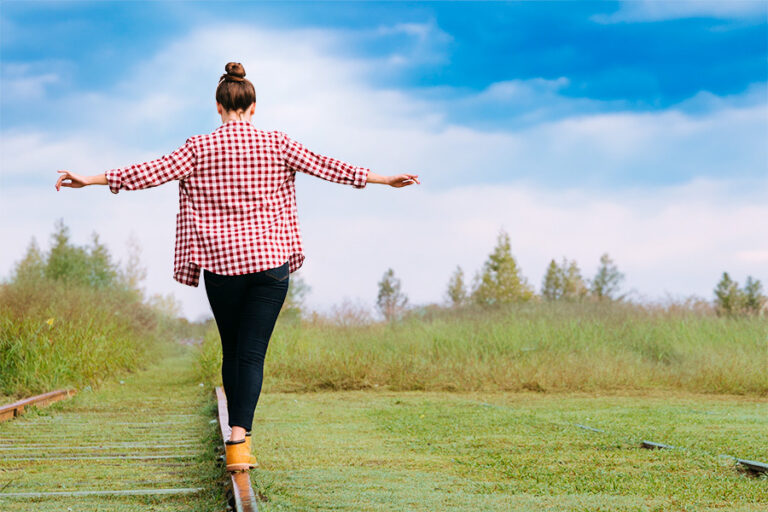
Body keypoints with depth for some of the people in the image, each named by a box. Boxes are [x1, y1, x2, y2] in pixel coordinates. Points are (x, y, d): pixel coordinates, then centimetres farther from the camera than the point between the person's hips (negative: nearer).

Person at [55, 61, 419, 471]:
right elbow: (324, 166, 3)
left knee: (232, 352, 16)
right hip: (270, 260, 0)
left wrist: (91, 180, 3)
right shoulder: (276, 145, 2)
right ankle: (238, 439, -19)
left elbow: (154, 171, -4)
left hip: (220, 263, 0)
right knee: (253, 353, -3)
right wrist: (382, 179, 9)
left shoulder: (200, 148, 0)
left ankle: (239, 434, 23)